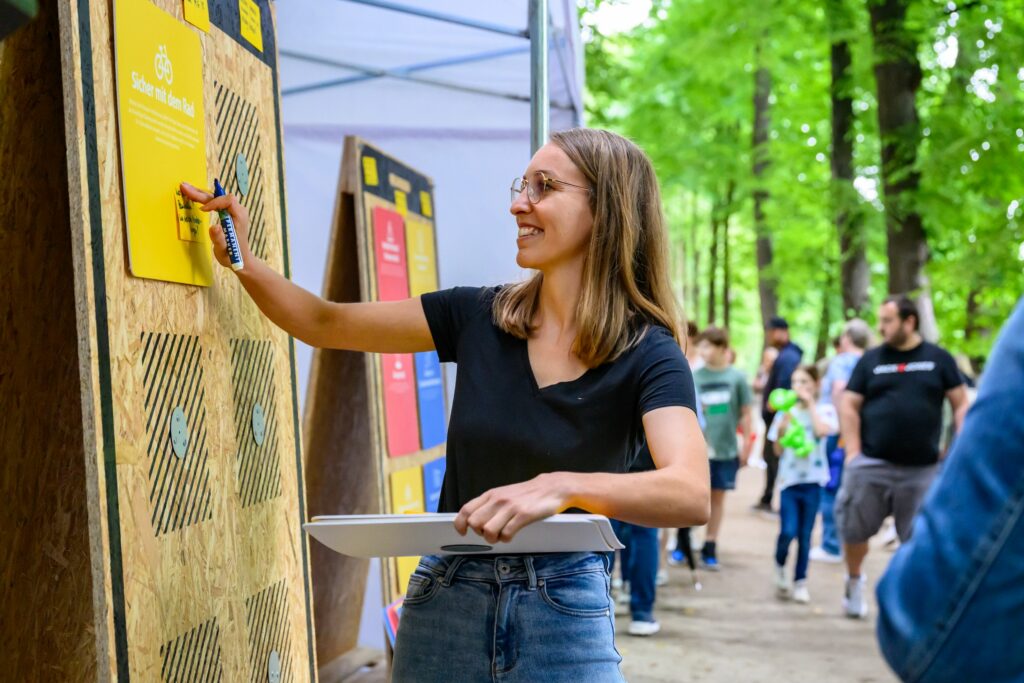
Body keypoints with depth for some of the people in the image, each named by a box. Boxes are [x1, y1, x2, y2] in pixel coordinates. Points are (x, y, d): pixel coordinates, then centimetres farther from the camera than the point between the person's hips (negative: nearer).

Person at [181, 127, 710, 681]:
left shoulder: (647, 353, -12)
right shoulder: (479, 316, -1)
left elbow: (691, 496, -28)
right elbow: (325, 324, 8)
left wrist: (562, 486, -43)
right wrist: (244, 264, -7)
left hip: (564, 613, -3)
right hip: (445, 599, 4)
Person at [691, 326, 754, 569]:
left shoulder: (737, 377, -2)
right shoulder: (694, 376, -1)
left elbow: (745, 414, 4)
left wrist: (746, 445, 2)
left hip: (726, 449, 0)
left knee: (718, 496, 10)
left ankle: (710, 547, 19)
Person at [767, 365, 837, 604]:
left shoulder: (825, 411, 2)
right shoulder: (786, 412, 7)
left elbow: (822, 430, -19)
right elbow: (778, 450, 5)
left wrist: (810, 403, -10)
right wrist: (782, 427, -11)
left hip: (812, 480, -1)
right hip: (789, 478, 1)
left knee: (805, 535, 5)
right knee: (788, 532, -11)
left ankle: (800, 582, 18)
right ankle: (780, 567, 16)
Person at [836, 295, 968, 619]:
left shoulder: (938, 359, 4)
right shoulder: (871, 360, 6)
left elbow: (961, 404, 6)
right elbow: (849, 405, 4)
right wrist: (853, 452, -5)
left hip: (921, 470, 0)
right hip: (871, 465, 1)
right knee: (855, 530, 5)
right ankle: (854, 580, 31)